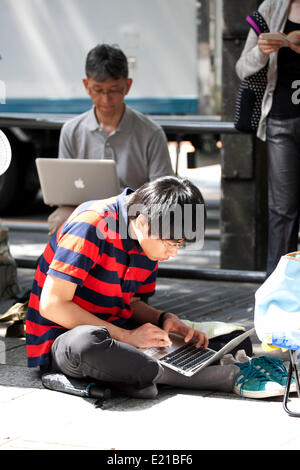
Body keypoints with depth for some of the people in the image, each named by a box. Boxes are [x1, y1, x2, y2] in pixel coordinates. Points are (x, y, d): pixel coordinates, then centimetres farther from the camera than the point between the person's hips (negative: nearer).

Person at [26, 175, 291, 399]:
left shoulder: (151, 240, 2)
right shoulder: (92, 225, -21)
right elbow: (52, 304, -23)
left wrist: (164, 319, -8)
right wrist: (127, 336, -22)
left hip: (115, 334, 7)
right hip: (60, 340, -7)